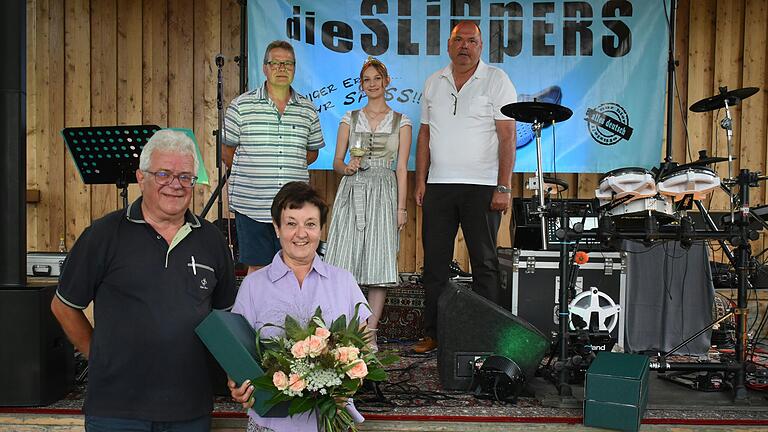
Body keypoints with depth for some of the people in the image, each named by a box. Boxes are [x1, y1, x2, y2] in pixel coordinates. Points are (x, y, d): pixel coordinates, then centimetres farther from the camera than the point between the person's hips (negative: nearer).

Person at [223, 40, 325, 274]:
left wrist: (290, 167, 9)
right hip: (251, 204, -2)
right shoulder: (241, 105, 0)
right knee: (257, 268, 6)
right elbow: (226, 151, 7)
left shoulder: (308, 110, 8)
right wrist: (248, 174, 7)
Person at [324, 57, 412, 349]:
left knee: (380, 263, -5)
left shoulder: (401, 122, 8)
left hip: (384, 193, -1)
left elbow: (402, 168, 4)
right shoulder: (350, 119, 12)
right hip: (352, 192, 1)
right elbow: (336, 162, 11)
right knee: (346, 261, -5)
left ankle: (370, 333, 1)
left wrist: (401, 208, -3)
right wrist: (347, 168, -12)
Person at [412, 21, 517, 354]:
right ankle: (432, 333, 16)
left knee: (484, 263, 1)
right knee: (434, 262, 6)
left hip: (482, 186, -4)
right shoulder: (434, 83, 14)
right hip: (438, 186, 4)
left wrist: (503, 187, -13)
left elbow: (507, 136, -5)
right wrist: (420, 180, 8)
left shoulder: (497, 80, 0)